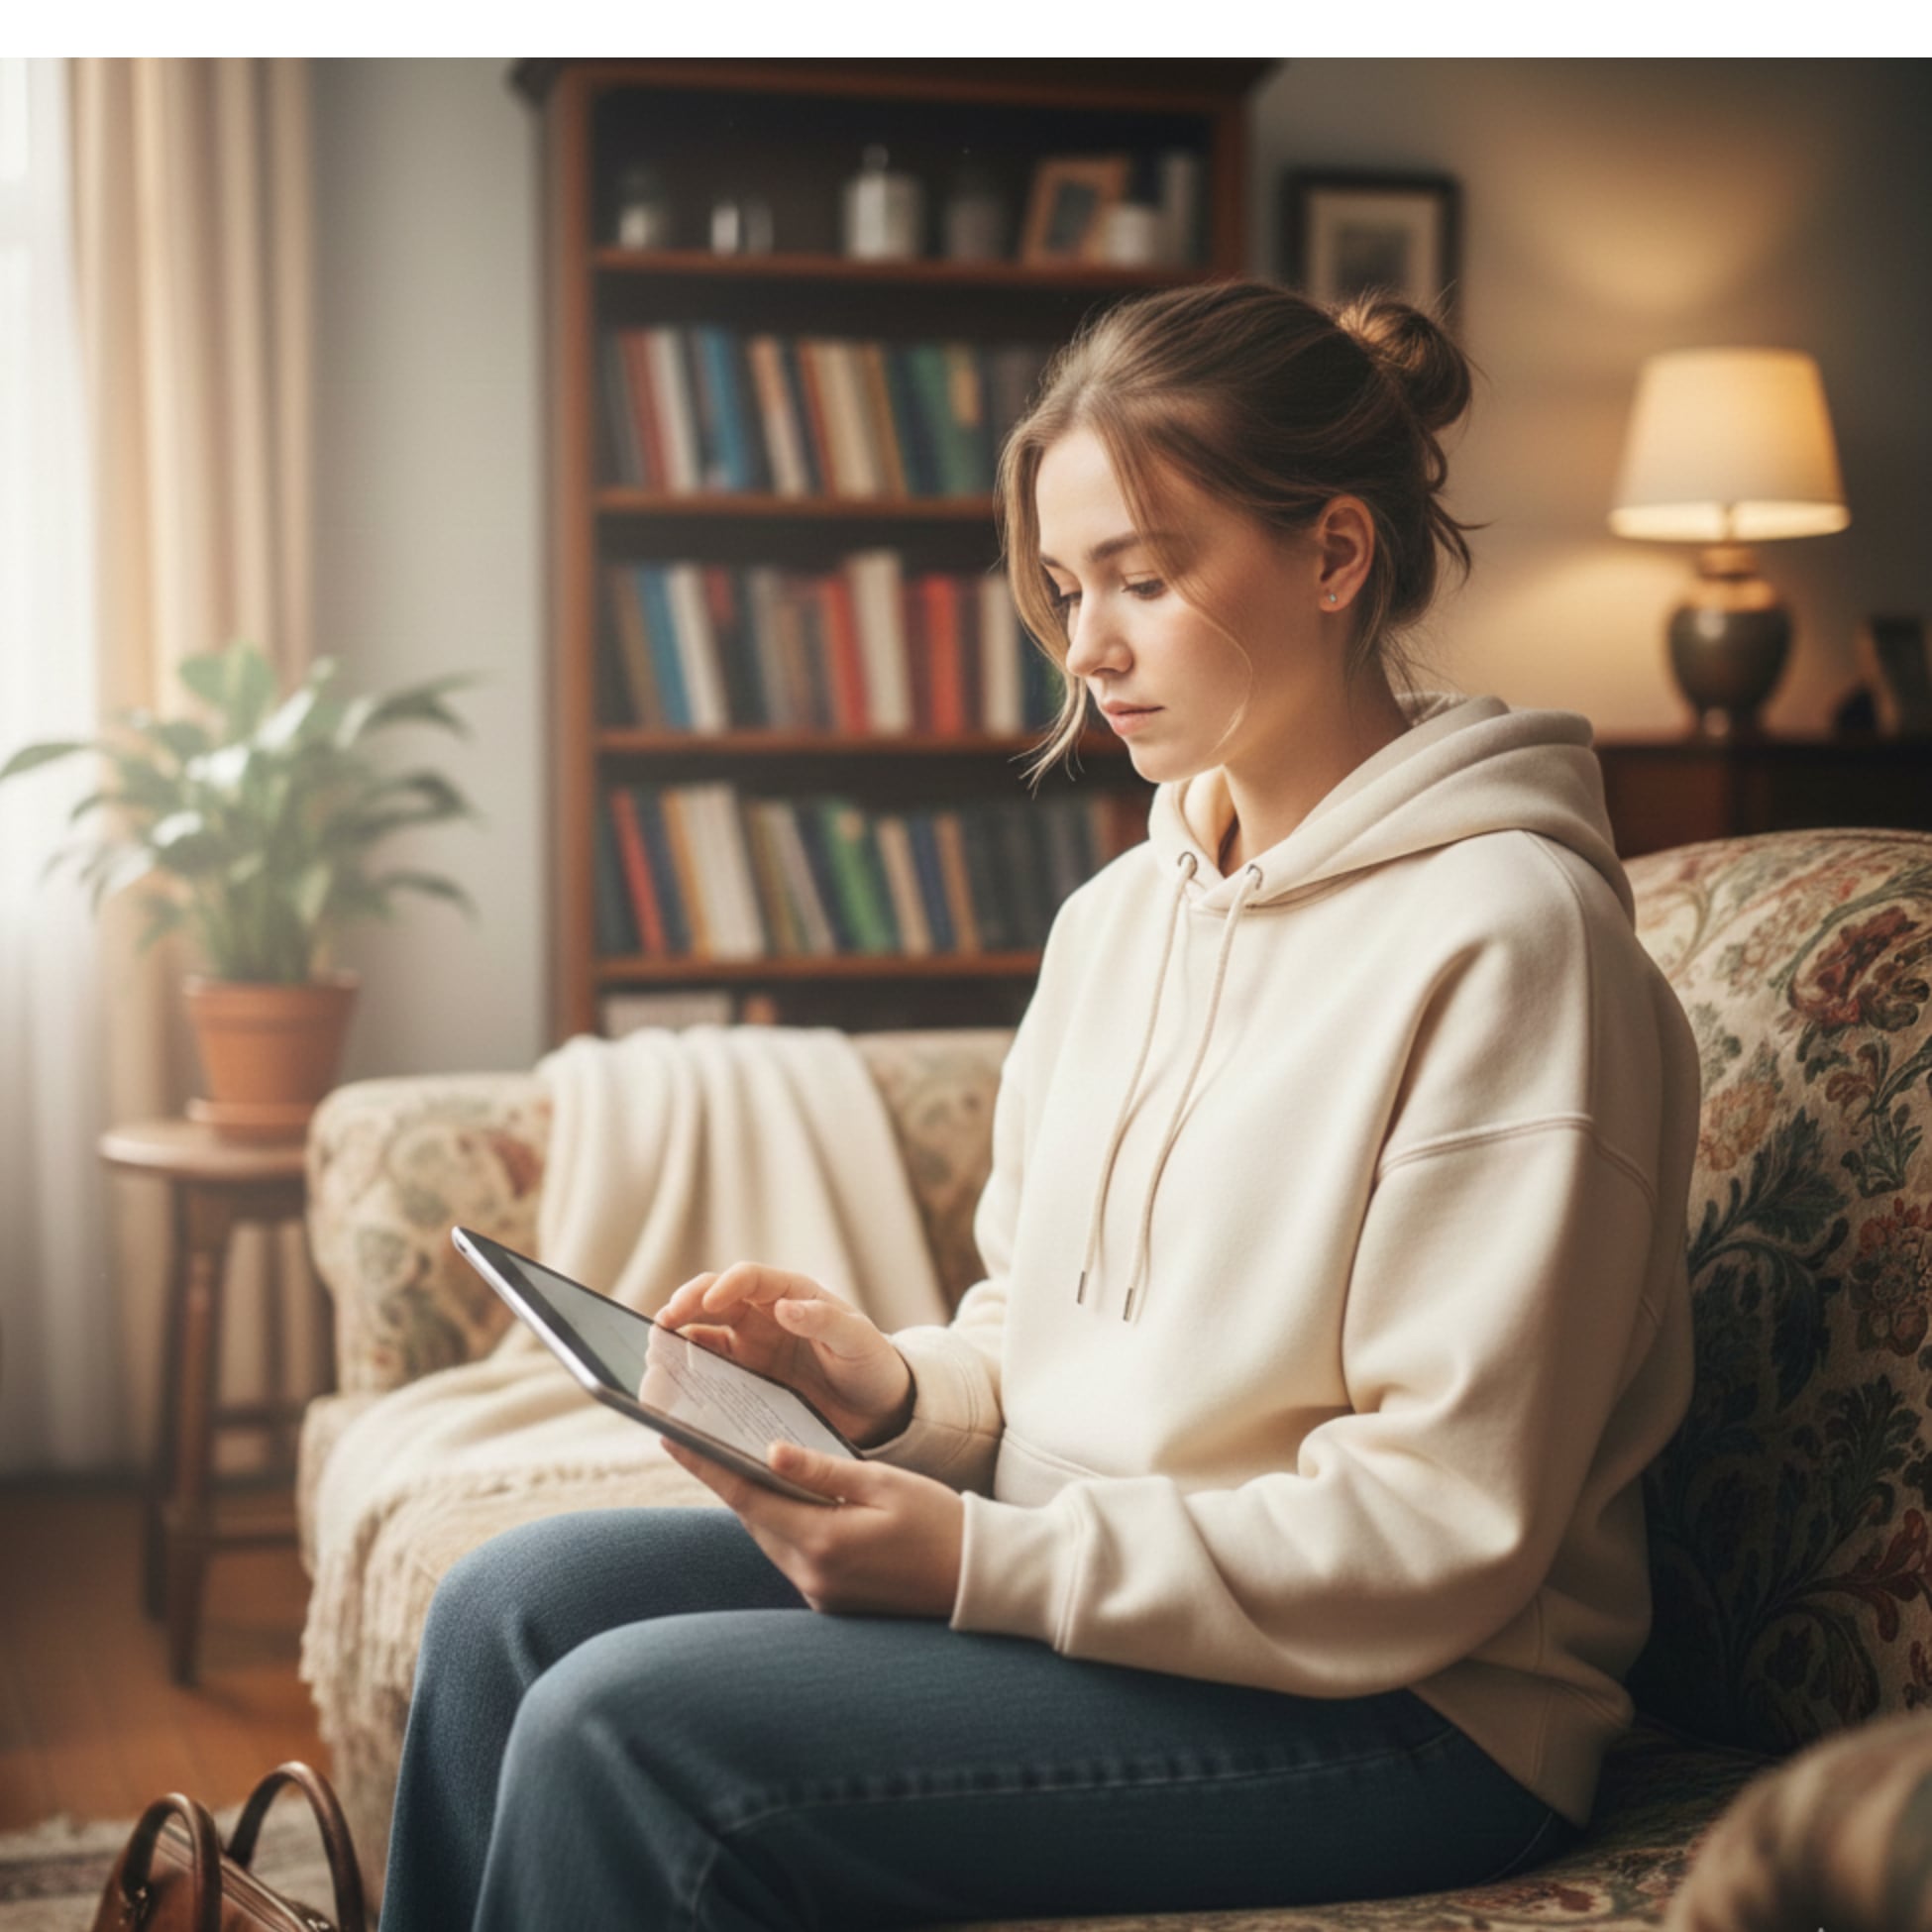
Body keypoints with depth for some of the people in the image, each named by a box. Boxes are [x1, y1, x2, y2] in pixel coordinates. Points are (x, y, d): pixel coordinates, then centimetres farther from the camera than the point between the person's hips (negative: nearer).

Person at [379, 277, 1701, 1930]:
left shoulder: (1503, 936, -17)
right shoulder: (1121, 912, 10)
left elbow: (1440, 1534, -19)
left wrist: (984, 1562, -22)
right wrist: (890, 1385, -6)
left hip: (1396, 1708, -8)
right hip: (1074, 1564, 8)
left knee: (621, 1735, -20)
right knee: (515, 1607, -6)